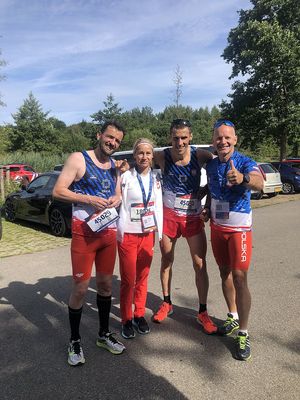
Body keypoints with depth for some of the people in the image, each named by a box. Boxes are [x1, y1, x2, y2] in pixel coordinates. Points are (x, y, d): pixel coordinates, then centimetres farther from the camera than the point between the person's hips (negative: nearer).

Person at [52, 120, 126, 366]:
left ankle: (104, 334, 32)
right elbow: (58, 191, -11)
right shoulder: (79, 159, -7)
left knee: (106, 284, 14)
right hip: (84, 232, -6)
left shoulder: (114, 166, 12)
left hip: (109, 231, 6)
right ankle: (75, 341, 22)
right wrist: (89, 199, -21)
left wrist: (117, 199, -3)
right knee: (80, 288, 0)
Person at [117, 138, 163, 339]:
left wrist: (159, 231, 9)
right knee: (128, 280, 5)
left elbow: (158, 206, 10)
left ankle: (140, 315, 30)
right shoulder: (126, 176, -10)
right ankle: (126, 319, 22)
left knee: (143, 278, 14)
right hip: (128, 235, -4)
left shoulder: (156, 179, 7)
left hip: (148, 234, 5)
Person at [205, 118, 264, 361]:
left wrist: (243, 178, -57)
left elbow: (259, 183, -37)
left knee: (239, 277, -9)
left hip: (239, 227, -5)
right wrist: (207, 209, 6)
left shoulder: (245, 163, -14)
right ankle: (233, 318, 31)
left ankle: (243, 334, 2)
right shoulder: (211, 166, 2)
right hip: (217, 226, 5)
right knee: (225, 273, 13)